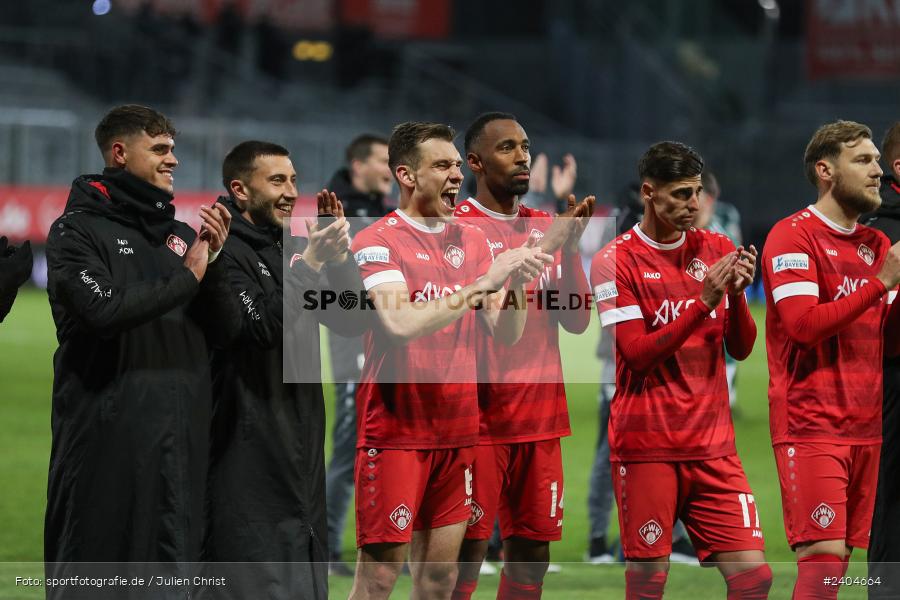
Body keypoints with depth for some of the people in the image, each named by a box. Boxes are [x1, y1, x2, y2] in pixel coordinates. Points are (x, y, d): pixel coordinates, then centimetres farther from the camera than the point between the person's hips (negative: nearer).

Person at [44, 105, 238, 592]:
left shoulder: (181, 236, 16)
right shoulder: (78, 231, -2)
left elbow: (225, 329, 11)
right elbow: (103, 310, -19)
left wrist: (212, 262, -6)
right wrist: (187, 278, -9)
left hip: (180, 437, 6)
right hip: (106, 436, -6)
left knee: (172, 564, 6)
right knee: (92, 569, -3)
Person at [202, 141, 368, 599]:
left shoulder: (288, 252, 14)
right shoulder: (224, 253, -9)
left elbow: (355, 320, 12)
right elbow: (262, 325, -21)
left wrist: (339, 255, -1)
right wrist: (312, 262, -24)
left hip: (300, 462, 9)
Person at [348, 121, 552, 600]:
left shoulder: (473, 239, 10)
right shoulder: (377, 242, -9)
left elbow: (506, 334, 6)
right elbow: (400, 324, -24)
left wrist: (517, 283, -14)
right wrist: (482, 284, -25)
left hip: (456, 431, 6)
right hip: (396, 430, -6)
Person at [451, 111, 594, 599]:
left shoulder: (546, 228, 13)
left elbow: (577, 321, 8)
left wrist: (570, 248, -5)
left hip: (541, 417, 6)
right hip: (480, 417, -6)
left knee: (532, 550, 7)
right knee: (467, 551, -6)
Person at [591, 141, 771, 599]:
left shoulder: (716, 250, 9)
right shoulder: (615, 260, -4)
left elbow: (741, 349, 8)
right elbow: (636, 353, -12)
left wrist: (736, 294, -11)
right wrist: (704, 300, -20)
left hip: (712, 444, 4)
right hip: (647, 445, -4)